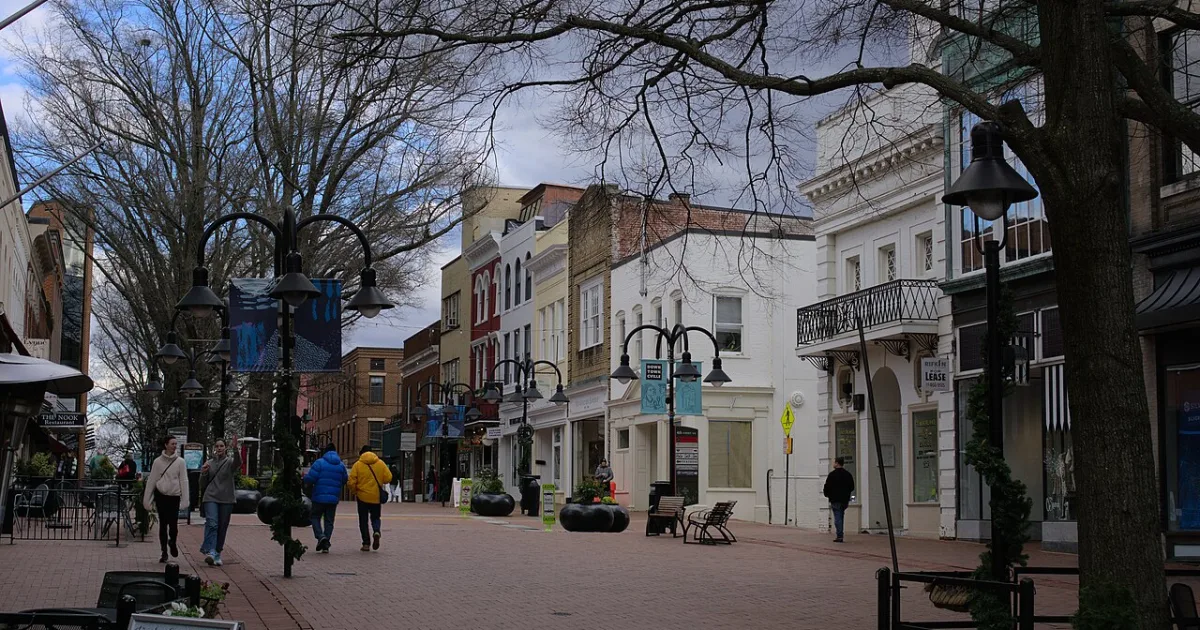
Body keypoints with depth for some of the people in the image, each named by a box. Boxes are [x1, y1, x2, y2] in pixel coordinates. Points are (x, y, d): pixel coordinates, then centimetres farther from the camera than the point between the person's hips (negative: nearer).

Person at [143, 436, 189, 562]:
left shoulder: (180, 462, 1)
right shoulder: (158, 461, 3)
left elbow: (184, 481, -1)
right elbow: (151, 481, 6)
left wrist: (185, 500, -7)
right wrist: (147, 499, 5)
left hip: (174, 496, -1)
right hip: (161, 495, 1)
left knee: (173, 524, -5)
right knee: (163, 524, 4)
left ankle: (172, 542, 27)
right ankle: (164, 552, 14)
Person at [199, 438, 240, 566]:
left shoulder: (230, 461, 3)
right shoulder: (209, 463, 12)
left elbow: (238, 463, -23)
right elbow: (203, 483, 18)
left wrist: (235, 450, -41)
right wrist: (203, 473, -4)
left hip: (226, 499, -1)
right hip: (211, 498, 1)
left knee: (222, 527, 4)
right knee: (212, 524, -17)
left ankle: (218, 553, 16)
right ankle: (210, 552, -26)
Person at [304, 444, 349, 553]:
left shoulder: (319, 462, -6)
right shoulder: (341, 465, 6)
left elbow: (310, 478, -12)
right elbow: (344, 481, 10)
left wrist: (303, 478, 9)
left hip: (319, 497, -3)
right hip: (333, 498, 3)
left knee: (315, 517, 10)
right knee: (329, 521, 9)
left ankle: (320, 536, -14)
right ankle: (326, 545, 4)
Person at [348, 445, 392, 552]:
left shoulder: (358, 465, -4)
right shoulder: (380, 463, 1)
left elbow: (352, 482, -9)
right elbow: (388, 478, -3)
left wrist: (354, 492, 9)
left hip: (362, 496, -2)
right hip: (377, 496, 2)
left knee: (363, 520, 10)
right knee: (375, 517, 17)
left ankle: (366, 543, 4)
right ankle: (376, 531, -13)